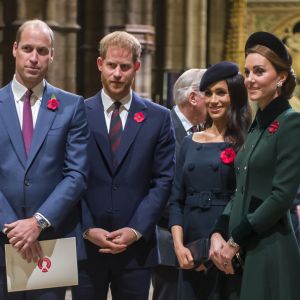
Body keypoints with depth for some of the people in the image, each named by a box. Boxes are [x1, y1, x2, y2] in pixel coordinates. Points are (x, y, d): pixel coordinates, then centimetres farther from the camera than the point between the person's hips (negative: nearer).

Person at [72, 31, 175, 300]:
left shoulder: (158, 118, 5)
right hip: (85, 245, 0)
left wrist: (136, 230, -8)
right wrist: (87, 229, -9)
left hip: (136, 246, 0)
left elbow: (163, 180, 2)